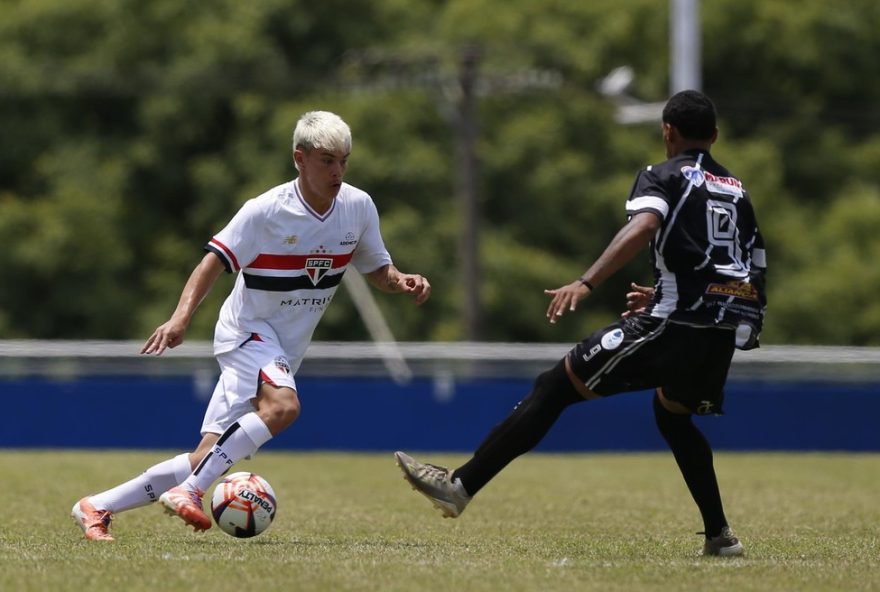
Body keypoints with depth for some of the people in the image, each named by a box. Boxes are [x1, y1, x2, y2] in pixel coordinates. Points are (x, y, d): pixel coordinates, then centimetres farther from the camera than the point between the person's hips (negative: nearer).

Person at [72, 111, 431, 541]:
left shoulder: (358, 207, 0)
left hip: (282, 354, 6)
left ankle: (97, 507, 8)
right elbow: (214, 261, -15)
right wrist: (181, 317, -28)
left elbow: (377, 270, 13)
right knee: (282, 406, -35)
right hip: (247, 332, -6)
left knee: (208, 457, -1)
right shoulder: (266, 211, -16)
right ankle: (188, 491, -31)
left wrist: (402, 281, -9)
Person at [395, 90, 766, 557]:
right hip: (729, 331, 7)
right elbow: (752, 278, 26)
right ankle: (719, 535, 30)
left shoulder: (662, 177, 4)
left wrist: (585, 283, -30)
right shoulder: (738, 192, 24)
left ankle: (460, 486, -6)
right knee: (672, 413, 35)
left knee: (557, 386, -1)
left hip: (675, 325, -7)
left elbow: (643, 227, -18)